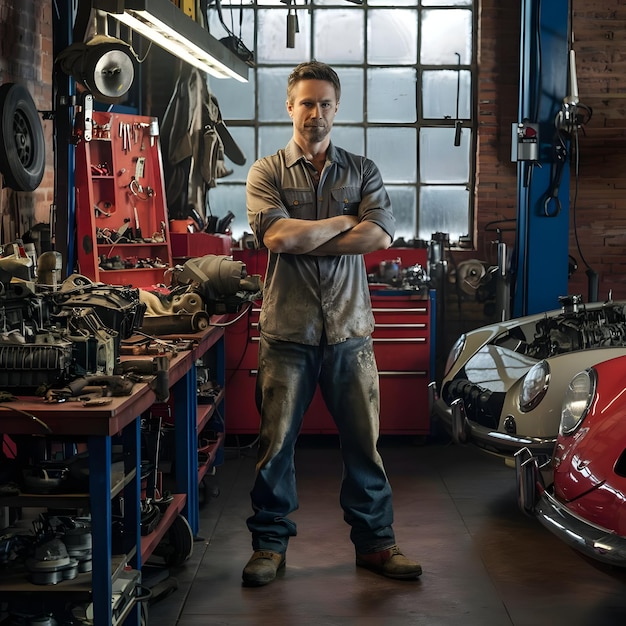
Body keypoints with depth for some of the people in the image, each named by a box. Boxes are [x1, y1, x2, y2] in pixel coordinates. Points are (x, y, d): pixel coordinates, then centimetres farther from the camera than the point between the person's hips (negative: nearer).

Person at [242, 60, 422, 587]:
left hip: (350, 329, 2)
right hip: (288, 330, -1)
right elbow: (277, 236, -14)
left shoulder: (363, 170, 10)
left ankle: (375, 542, 21)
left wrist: (303, 241, -11)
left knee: (364, 440, 7)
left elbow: (379, 235, -7)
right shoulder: (267, 171, 4)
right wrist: (344, 220, -5)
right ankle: (270, 543, 18)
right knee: (276, 441, 4)